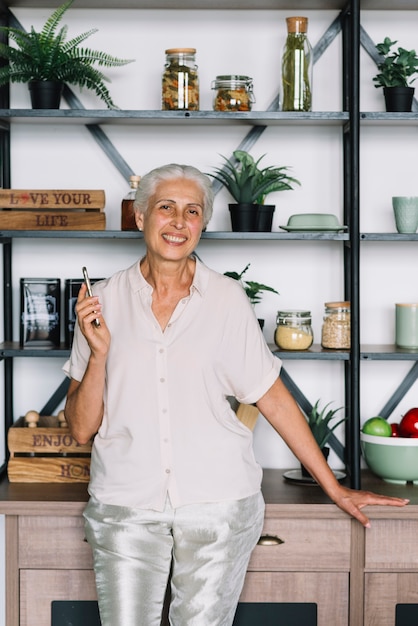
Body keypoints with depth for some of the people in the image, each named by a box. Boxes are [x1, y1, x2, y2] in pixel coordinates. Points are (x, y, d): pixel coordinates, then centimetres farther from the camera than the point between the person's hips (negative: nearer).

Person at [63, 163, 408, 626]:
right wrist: (99, 353, -15)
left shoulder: (226, 299, -1)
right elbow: (81, 428, 1)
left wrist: (334, 489, 7)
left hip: (217, 502, 0)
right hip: (125, 504, 1)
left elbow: (273, 397, 5)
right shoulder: (103, 301, 0)